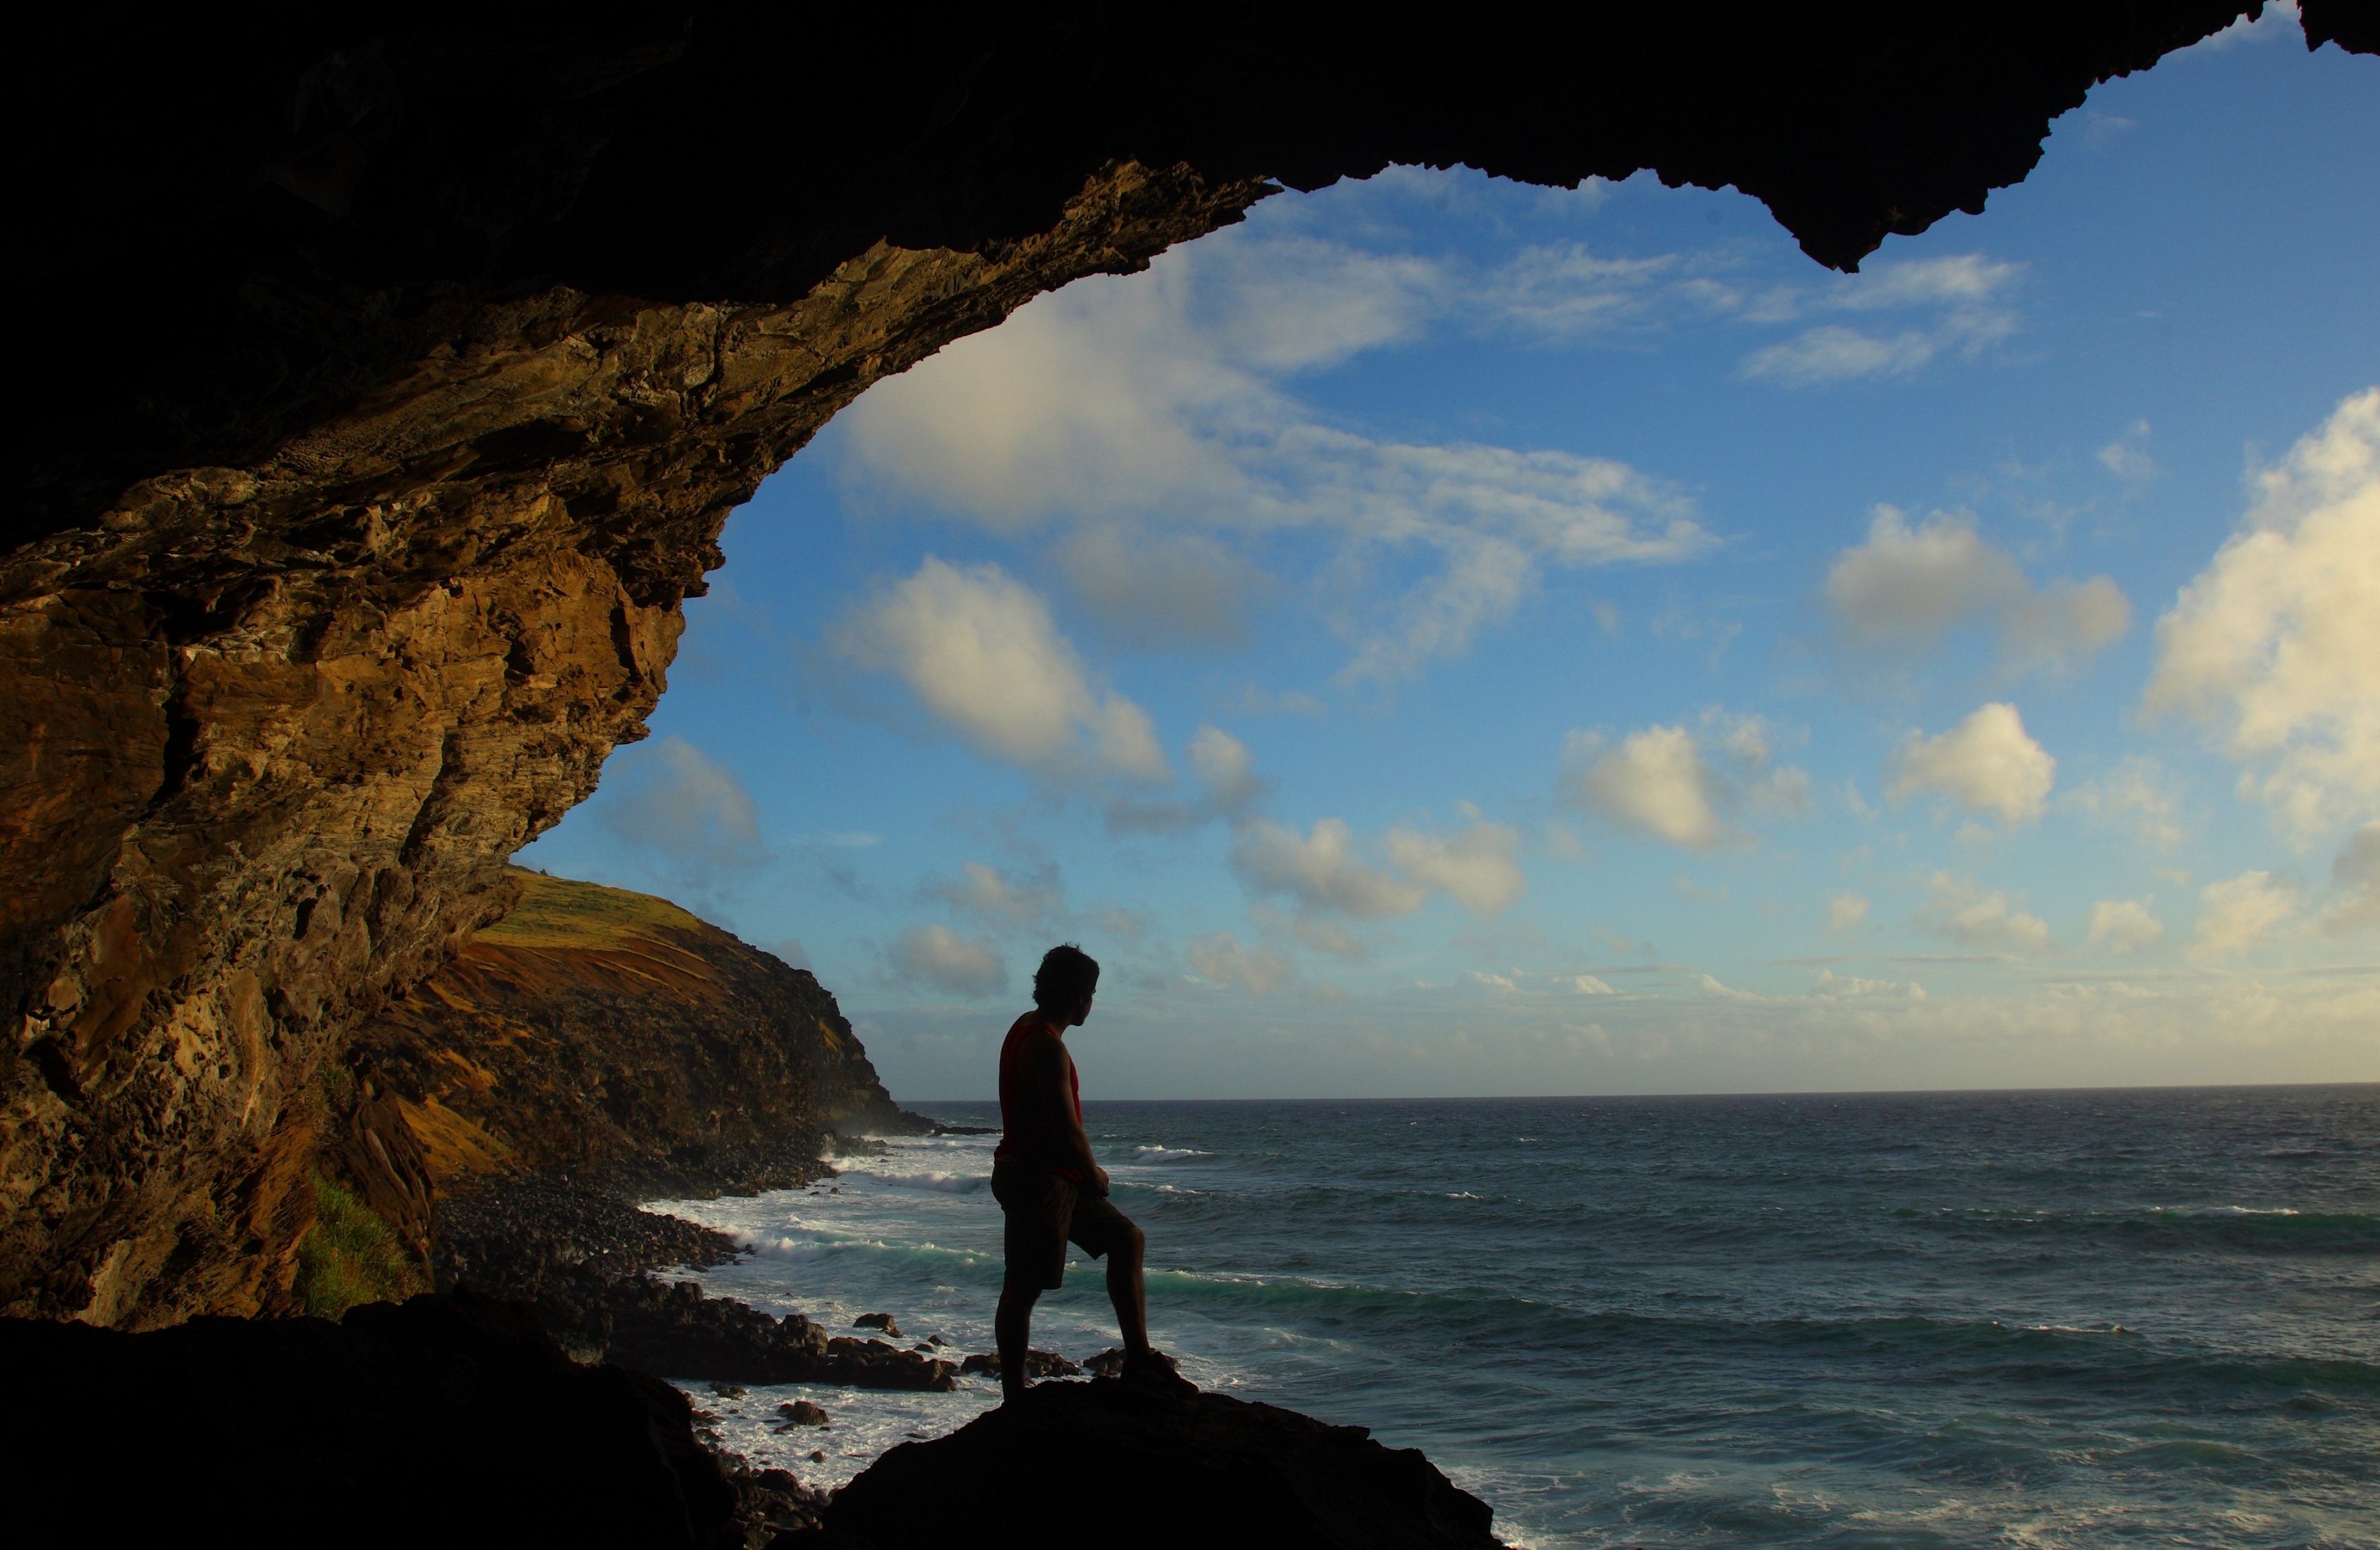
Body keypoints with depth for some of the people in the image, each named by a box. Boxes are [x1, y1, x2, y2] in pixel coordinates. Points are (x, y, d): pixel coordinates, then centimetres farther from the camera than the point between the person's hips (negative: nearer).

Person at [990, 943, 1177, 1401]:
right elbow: (1068, 1129, -24)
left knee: (1127, 1239, 15)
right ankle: (1014, 1401, 9)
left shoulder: (1029, 1027, 10)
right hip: (1035, 1178, -10)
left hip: (1055, 1176, 10)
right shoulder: (1047, 1046, -22)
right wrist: (1094, 1174, -6)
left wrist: (1086, 1172, 13)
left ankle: (1138, 1354, 17)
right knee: (1023, 1289, -1)